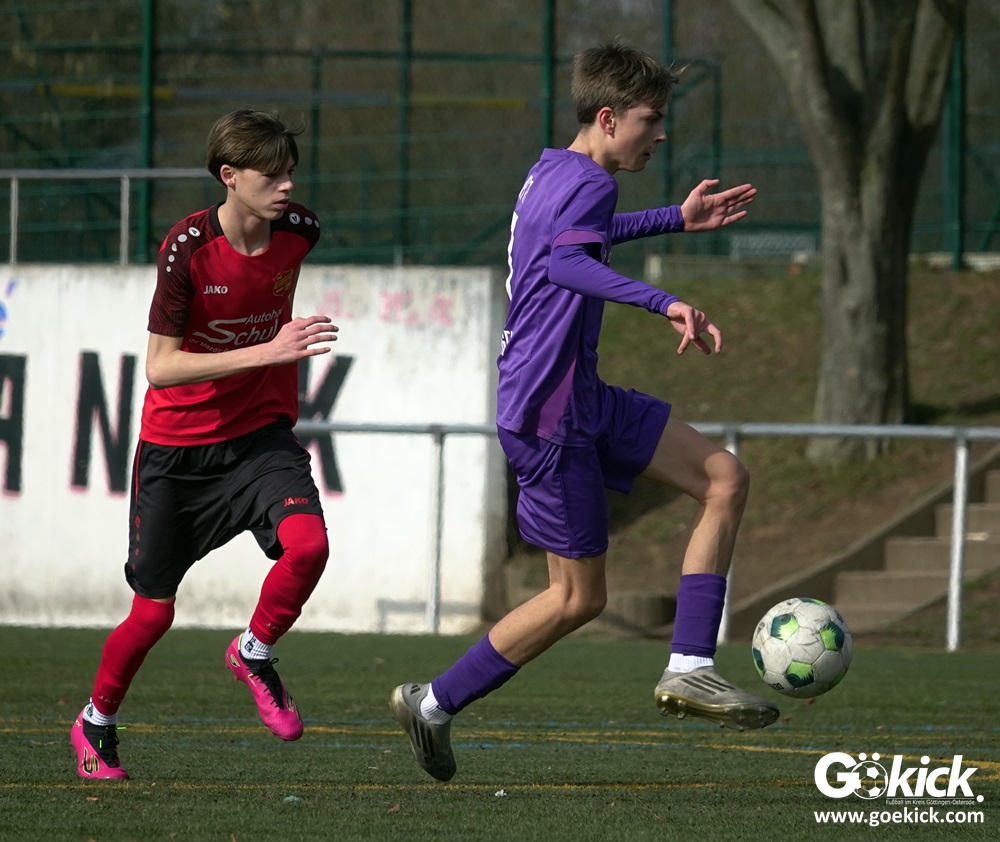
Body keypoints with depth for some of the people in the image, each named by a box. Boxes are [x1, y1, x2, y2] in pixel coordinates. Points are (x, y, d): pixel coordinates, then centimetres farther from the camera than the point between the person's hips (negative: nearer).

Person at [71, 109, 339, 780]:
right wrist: (265, 352, -31)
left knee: (308, 544, -26)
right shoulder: (188, 248, -20)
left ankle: (254, 653, 3)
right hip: (177, 447, -3)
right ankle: (97, 723, 30)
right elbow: (159, 367, -23)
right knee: (154, 611, 3)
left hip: (261, 435, 3)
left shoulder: (298, 231, -8)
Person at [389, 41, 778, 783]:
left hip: (584, 400, 10)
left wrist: (677, 220, 35)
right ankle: (434, 705, 14)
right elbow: (565, 262, -39)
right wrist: (664, 302, -50)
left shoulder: (552, 172, 11)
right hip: (548, 414, -10)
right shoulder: (589, 183, -18)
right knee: (580, 597, 1)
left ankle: (690, 668, 0)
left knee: (725, 479, 3)